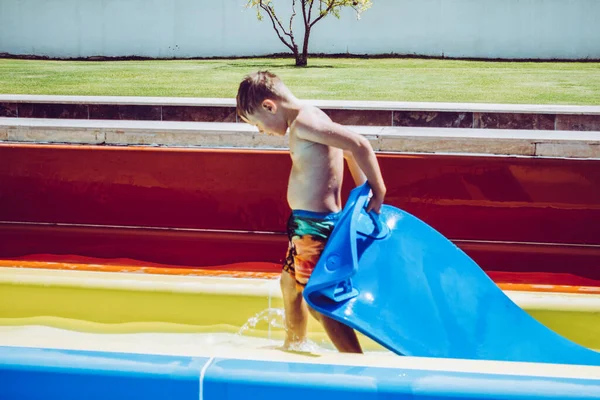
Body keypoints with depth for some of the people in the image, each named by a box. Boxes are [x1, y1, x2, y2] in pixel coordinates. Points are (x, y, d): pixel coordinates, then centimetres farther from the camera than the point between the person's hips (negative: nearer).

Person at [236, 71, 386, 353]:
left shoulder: (303, 123, -21)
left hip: (315, 225, -11)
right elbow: (350, 151, 18)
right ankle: (293, 346, 46)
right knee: (290, 282, 26)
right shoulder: (310, 119, 10)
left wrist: (378, 191, -21)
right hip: (306, 223, 11)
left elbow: (359, 145, -28)